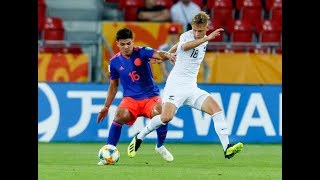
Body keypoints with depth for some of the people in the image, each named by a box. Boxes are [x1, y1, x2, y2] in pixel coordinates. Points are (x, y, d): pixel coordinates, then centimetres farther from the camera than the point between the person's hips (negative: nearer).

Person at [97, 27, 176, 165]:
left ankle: (160, 146, 2)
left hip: (151, 96, -1)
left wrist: (167, 55, -50)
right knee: (120, 116, -30)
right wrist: (106, 107, 13)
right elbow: (113, 86, 15)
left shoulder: (141, 52, -6)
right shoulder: (115, 62, 2)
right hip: (130, 98, 1)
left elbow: (158, 55, -27)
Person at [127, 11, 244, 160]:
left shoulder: (204, 41, 12)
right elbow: (185, 46, -38)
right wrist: (207, 38, -48)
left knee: (216, 109, -12)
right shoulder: (186, 36, -10)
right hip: (176, 85, -7)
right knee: (166, 117, -24)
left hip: (192, 89, 7)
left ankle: (227, 148, -16)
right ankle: (139, 138, 1)